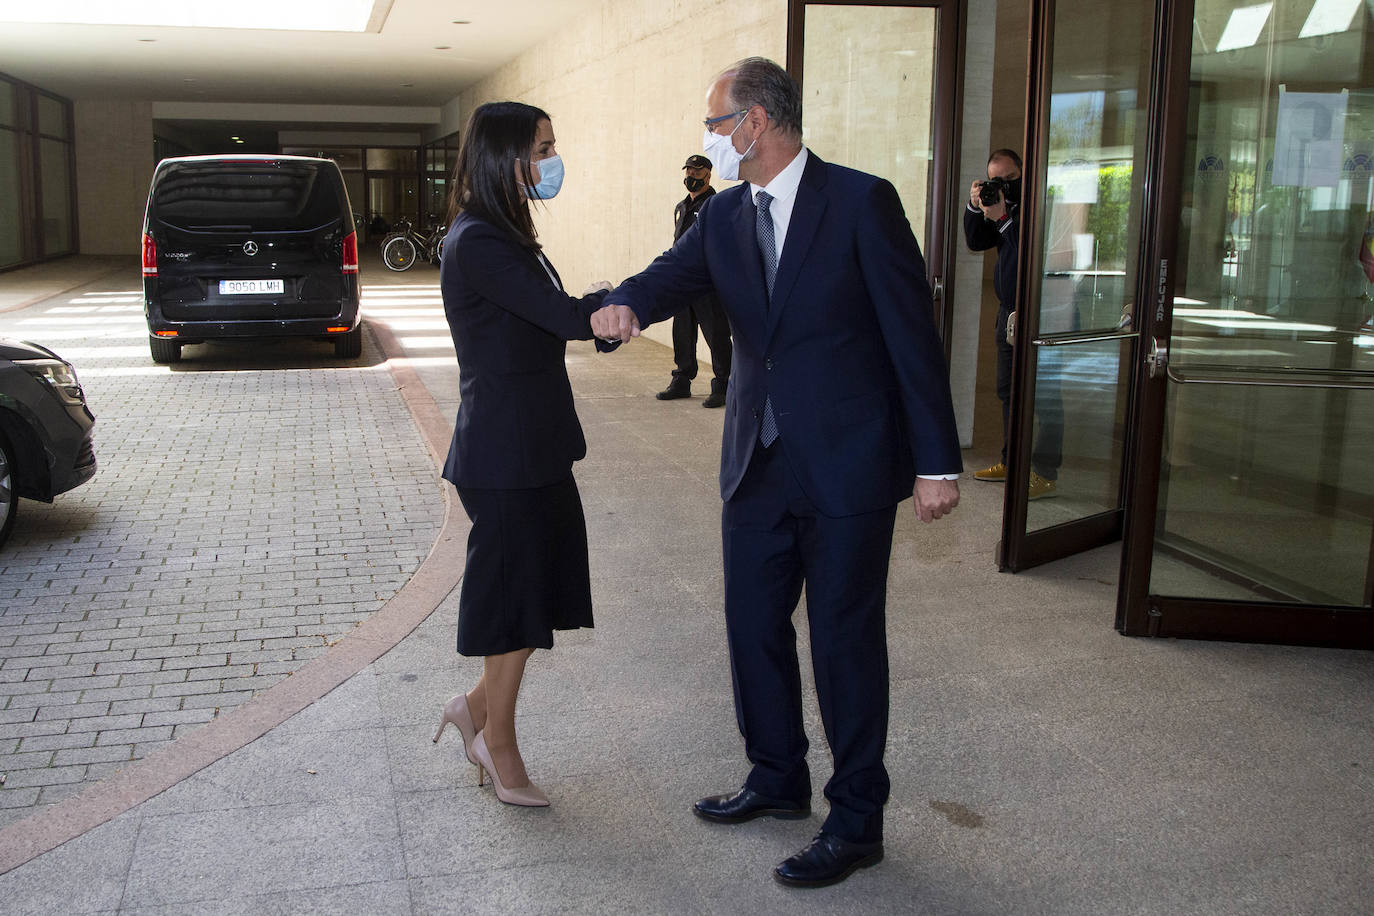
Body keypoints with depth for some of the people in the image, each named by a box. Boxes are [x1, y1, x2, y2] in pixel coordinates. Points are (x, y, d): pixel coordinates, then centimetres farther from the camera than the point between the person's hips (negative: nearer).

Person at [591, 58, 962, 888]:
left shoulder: (861, 201, -10)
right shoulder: (724, 216, 9)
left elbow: (913, 334, -11)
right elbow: (676, 275, -6)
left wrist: (937, 461, -13)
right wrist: (625, 303, -31)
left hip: (849, 463, -6)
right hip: (759, 462, 7)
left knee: (846, 638, 3)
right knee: (753, 623, 15)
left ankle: (857, 821, 20)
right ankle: (779, 779, 36)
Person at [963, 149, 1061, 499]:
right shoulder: (1001, 203, 15)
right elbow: (976, 242, 15)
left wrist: (1003, 219, -23)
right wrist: (975, 207, 1)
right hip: (1010, 312, 9)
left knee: (1044, 396, -7)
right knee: (1008, 391, 15)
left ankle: (1045, 474, -6)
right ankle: (1010, 462, 25)